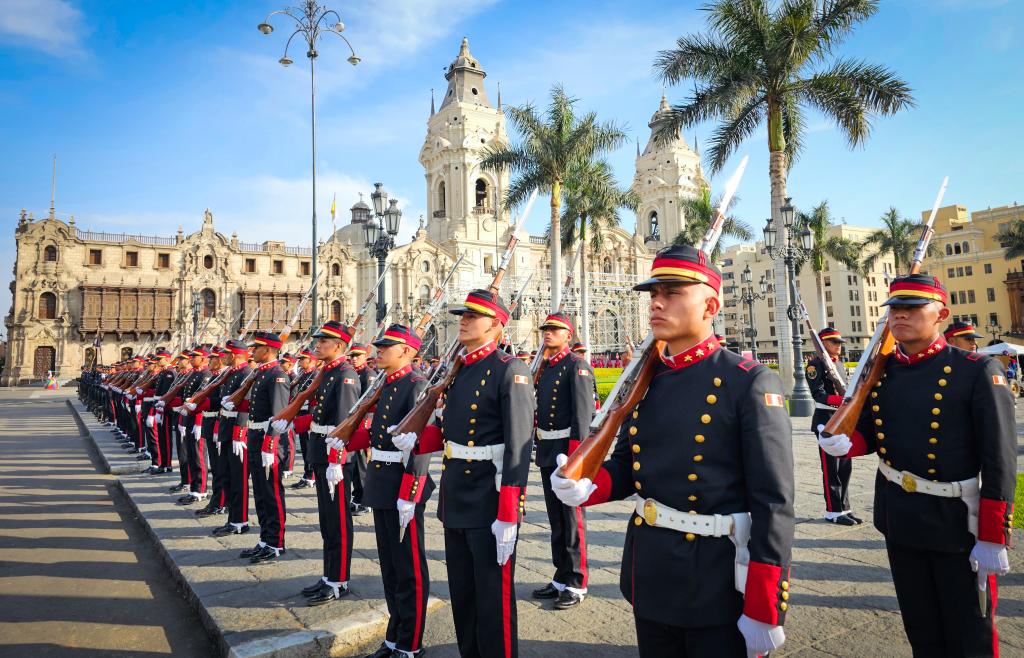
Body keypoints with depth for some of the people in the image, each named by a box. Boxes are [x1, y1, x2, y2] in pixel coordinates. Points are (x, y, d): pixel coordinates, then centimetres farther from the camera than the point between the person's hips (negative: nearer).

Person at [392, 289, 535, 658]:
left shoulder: (510, 371, -13)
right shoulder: (458, 371, 11)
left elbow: (518, 447, -19)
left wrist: (508, 516, -22)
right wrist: (416, 441, -2)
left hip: (490, 503, -8)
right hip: (455, 500, 8)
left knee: (494, 599, 5)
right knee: (461, 594, 20)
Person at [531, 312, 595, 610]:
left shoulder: (577, 366, -10)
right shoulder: (545, 367, 14)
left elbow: (582, 413, -17)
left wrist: (576, 455, -22)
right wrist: (540, 448, 16)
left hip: (568, 450, -8)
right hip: (547, 451, 8)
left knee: (572, 518, 1)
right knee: (555, 518, 15)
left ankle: (576, 584, 14)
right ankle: (561, 577, 28)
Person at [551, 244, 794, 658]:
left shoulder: (750, 383, -14)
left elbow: (773, 503, -16)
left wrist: (763, 610, -16)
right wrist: (586, 486, -11)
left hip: (718, 584, -5)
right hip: (649, 575, 6)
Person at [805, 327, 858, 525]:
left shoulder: (840, 364, 17)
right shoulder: (815, 364, -9)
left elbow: (844, 390, 20)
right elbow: (818, 393, -18)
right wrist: (840, 400, -32)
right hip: (827, 421, -8)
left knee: (845, 467, 11)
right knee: (831, 469, -2)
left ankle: (844, 508, 21)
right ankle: (833, 512, 6)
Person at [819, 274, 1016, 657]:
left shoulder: (979, 372, -14)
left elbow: (1000, 462, -15)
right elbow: (869, 432, 11)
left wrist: (993, 538, -15)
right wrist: (844, 443, -13)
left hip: (956, 519, -4)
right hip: (897, 515, 5)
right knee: (920, 627, 21)